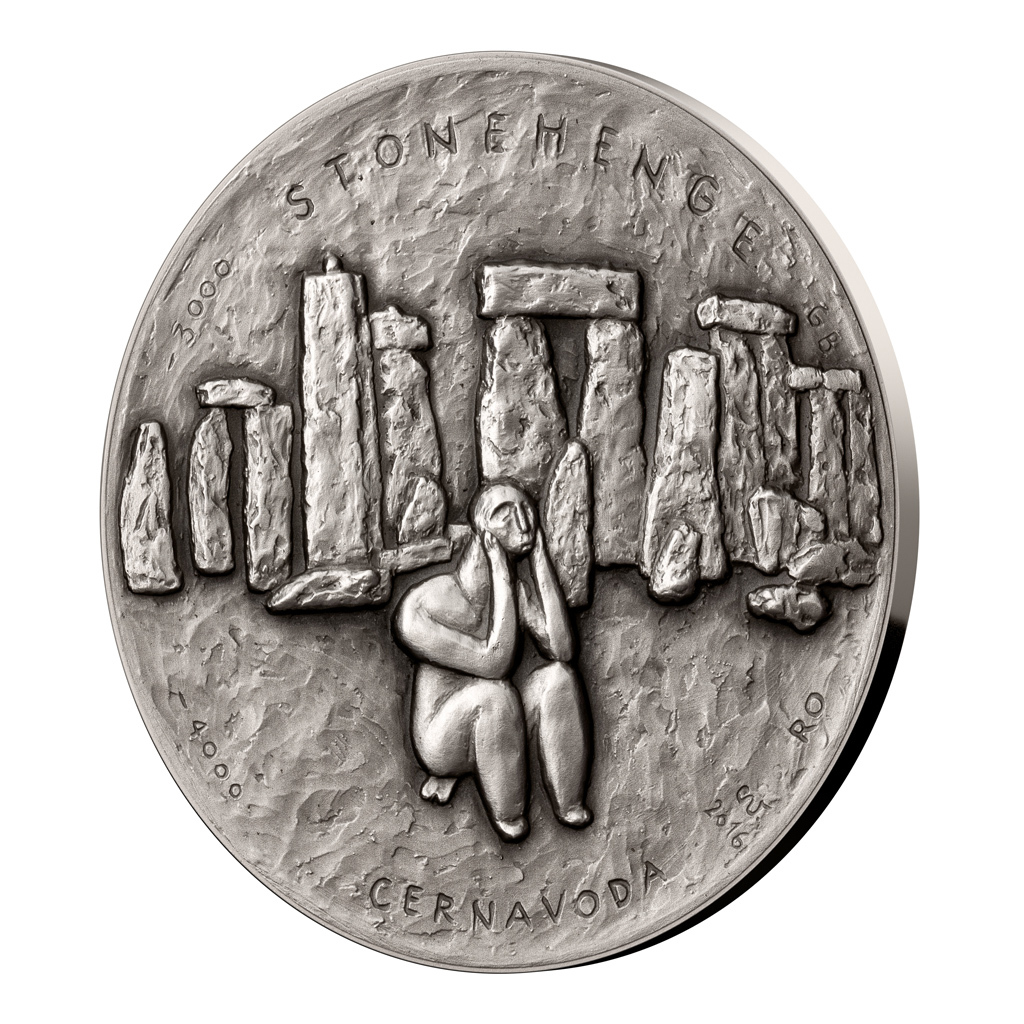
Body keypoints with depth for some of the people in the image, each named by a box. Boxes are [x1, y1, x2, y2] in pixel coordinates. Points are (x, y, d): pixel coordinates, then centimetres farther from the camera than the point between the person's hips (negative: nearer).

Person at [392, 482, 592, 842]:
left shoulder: (522, 585, -8)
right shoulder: (420, 607, -24)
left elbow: (561, 649, -23)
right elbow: (494, 663, -31)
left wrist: (539, 556, -21)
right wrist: (500, 574, -30)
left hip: (495, 730, 5)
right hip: (443, 740, -4)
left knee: (556, 676, -24)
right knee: (493, 692, -36)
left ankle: (570, 804, -14)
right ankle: (507, 813, -16)